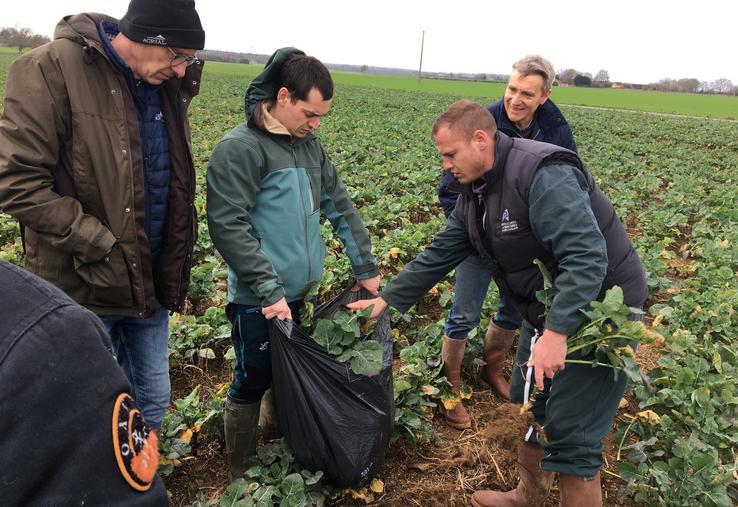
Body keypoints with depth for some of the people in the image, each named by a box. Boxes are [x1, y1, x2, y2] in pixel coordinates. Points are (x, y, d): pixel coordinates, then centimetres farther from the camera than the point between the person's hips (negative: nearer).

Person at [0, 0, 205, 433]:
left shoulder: (168, 84, 3)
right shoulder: (52, 69, -15)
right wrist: (101, 245, -20)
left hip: (151, 281, 6)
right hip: (84, 287, -5)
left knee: (154, 401, 18)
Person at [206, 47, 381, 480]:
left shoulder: (309, 144, 7)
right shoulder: (240, 148, -15)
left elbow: (340, 205, 13)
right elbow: (228, 226, -21)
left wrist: (366, 267, 13)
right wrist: (269, 291, -23)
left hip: (298, 291, 7)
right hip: (258, 300, -7)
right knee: (252, 383, 7)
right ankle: (240, 475, 28)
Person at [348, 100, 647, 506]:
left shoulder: (542, 174, -27)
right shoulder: (475, 190, 3)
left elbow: (587, 256, -34)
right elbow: (440, 253, 7)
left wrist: (557, 332, -39)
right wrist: (388, 299, 5)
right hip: (549, 309, 9)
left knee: (569, 431, -6)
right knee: (529, 404, 20)